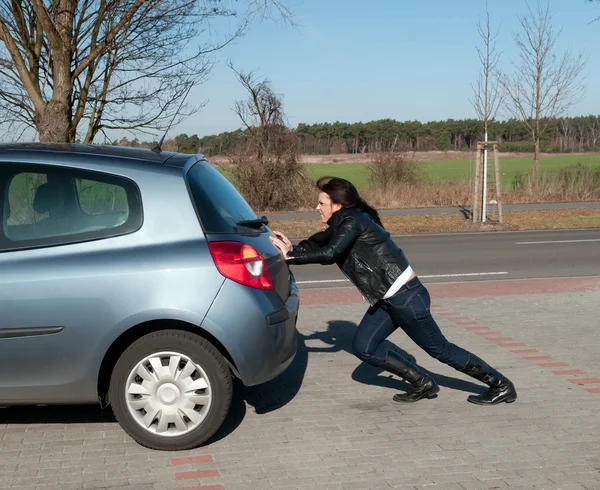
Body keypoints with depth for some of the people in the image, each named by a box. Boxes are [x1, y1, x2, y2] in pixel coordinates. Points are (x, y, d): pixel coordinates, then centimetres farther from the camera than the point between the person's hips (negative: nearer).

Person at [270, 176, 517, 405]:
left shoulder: (353, 220, -17)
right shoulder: (340, 225, 12)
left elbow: (329, 253, -30)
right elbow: (316, 244, 12)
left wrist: (291, 255, -23)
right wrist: (292, 248, -6)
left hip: (406, 297, -10)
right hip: (386, 300, 10)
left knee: (441, 350, 1)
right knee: (363, 348, 5)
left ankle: (501, 386, 15)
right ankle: (422, 383, 16)